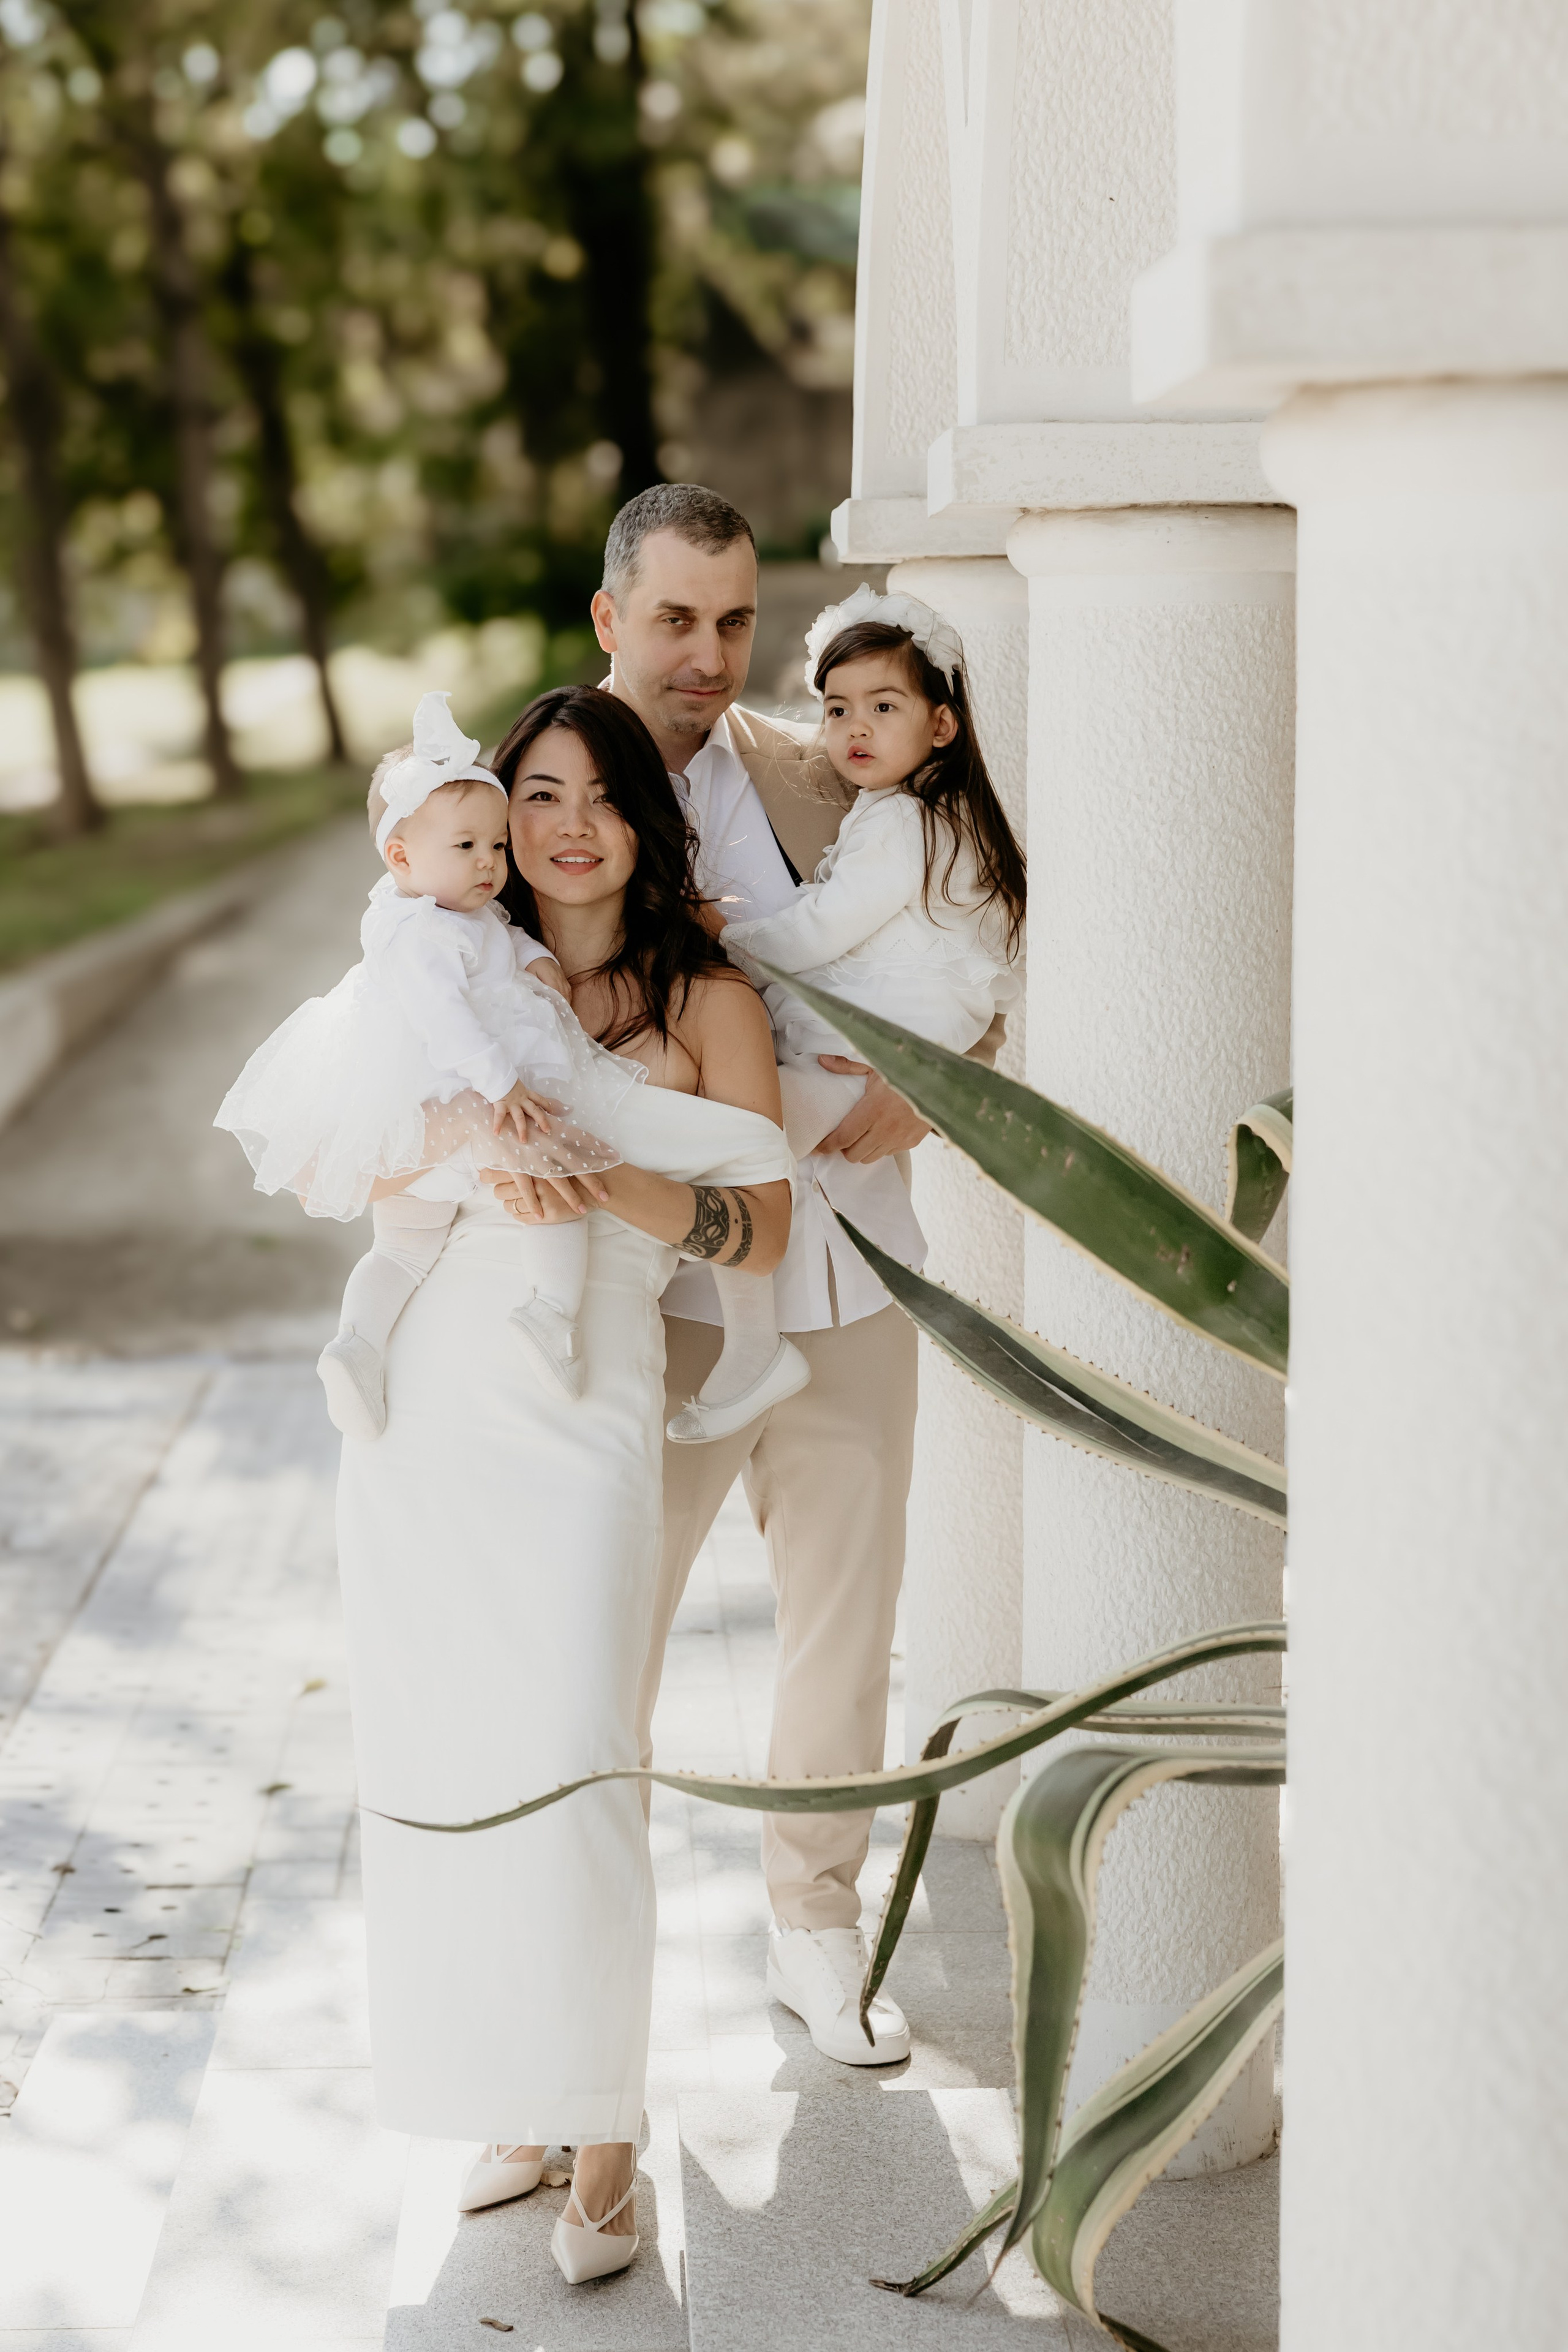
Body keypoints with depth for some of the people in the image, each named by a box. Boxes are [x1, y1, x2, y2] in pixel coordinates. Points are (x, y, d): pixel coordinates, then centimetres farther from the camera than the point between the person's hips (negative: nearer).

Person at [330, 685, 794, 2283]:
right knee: (439, 1773, 5)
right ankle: (510, 2103, 20)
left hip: (576, 1420, -3)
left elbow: (763, 1232, -2)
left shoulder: (703, 1001, 5)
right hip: (421, 1406, 3)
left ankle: (602, 2146, 4)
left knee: (567, 1777, -10)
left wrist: (600, 1179, -17)